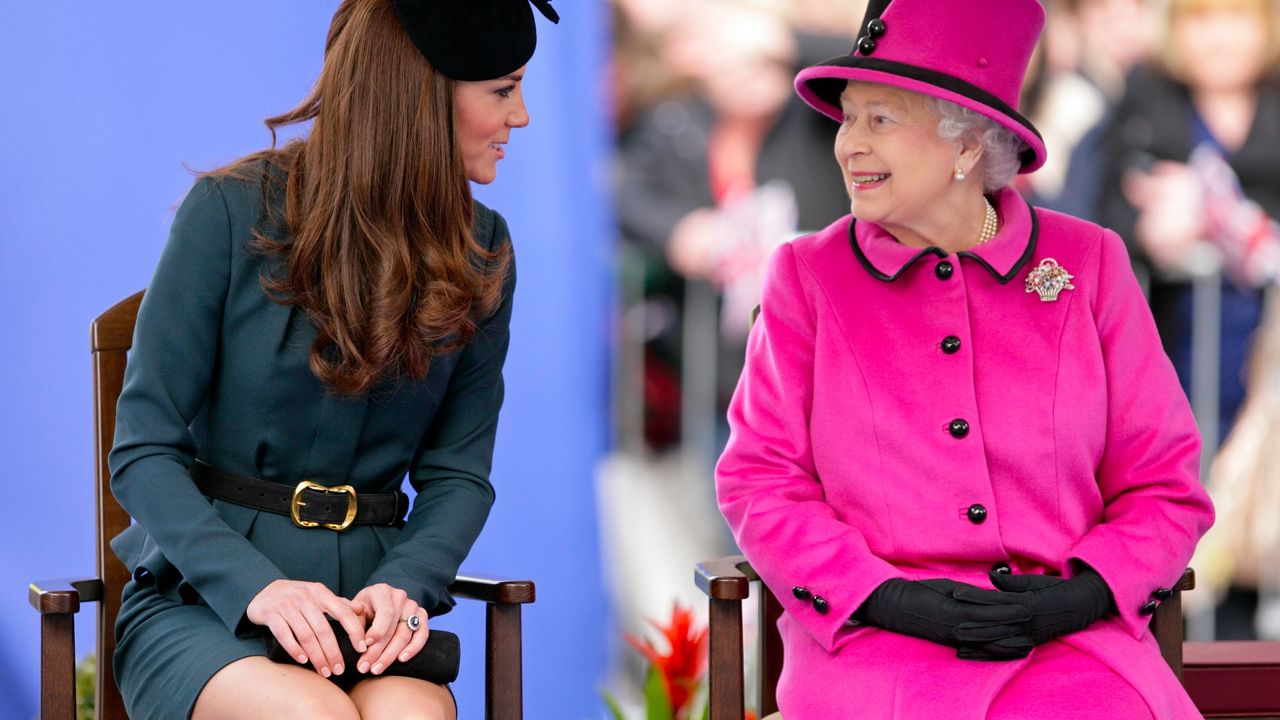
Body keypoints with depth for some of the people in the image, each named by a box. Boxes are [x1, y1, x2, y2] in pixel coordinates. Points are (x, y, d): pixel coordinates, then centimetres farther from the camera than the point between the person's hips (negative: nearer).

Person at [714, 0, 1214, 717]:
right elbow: (760, 482, 6)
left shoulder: (1088, 266, 10)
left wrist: (1083, 594, -8)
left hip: (1072, 641, 1)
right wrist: (886, 599, -9)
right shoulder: (808, 277, 9)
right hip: (871, 639, -1)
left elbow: (1164, 485, 11)